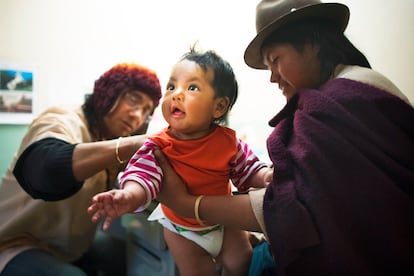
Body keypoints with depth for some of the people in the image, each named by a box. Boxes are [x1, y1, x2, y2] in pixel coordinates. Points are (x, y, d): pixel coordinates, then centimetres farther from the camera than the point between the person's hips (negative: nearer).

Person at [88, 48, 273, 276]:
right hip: (182, 229, -2)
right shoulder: (160, 145, -26)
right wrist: (127, 197, -60)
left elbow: (248, 169, -6)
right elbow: (143, 177, -39)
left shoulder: (227, 140, -18)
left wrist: (265, 176, -27)